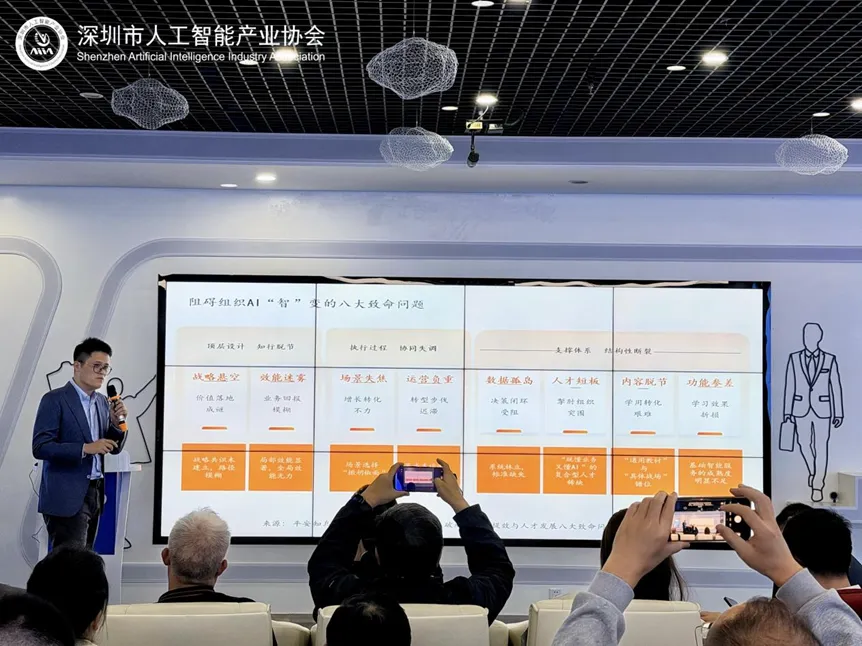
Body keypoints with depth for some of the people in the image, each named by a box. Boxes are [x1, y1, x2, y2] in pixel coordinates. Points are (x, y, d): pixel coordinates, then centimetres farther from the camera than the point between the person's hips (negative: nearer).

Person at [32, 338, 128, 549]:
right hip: (66, 497, -7)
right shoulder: (54, 400, -9)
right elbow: (40, 447, -16)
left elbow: (114, 448, 15)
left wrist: (117, 422, -4)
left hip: (94, 493, 7)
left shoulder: (102, 401, 12)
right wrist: (86, 448, -23)